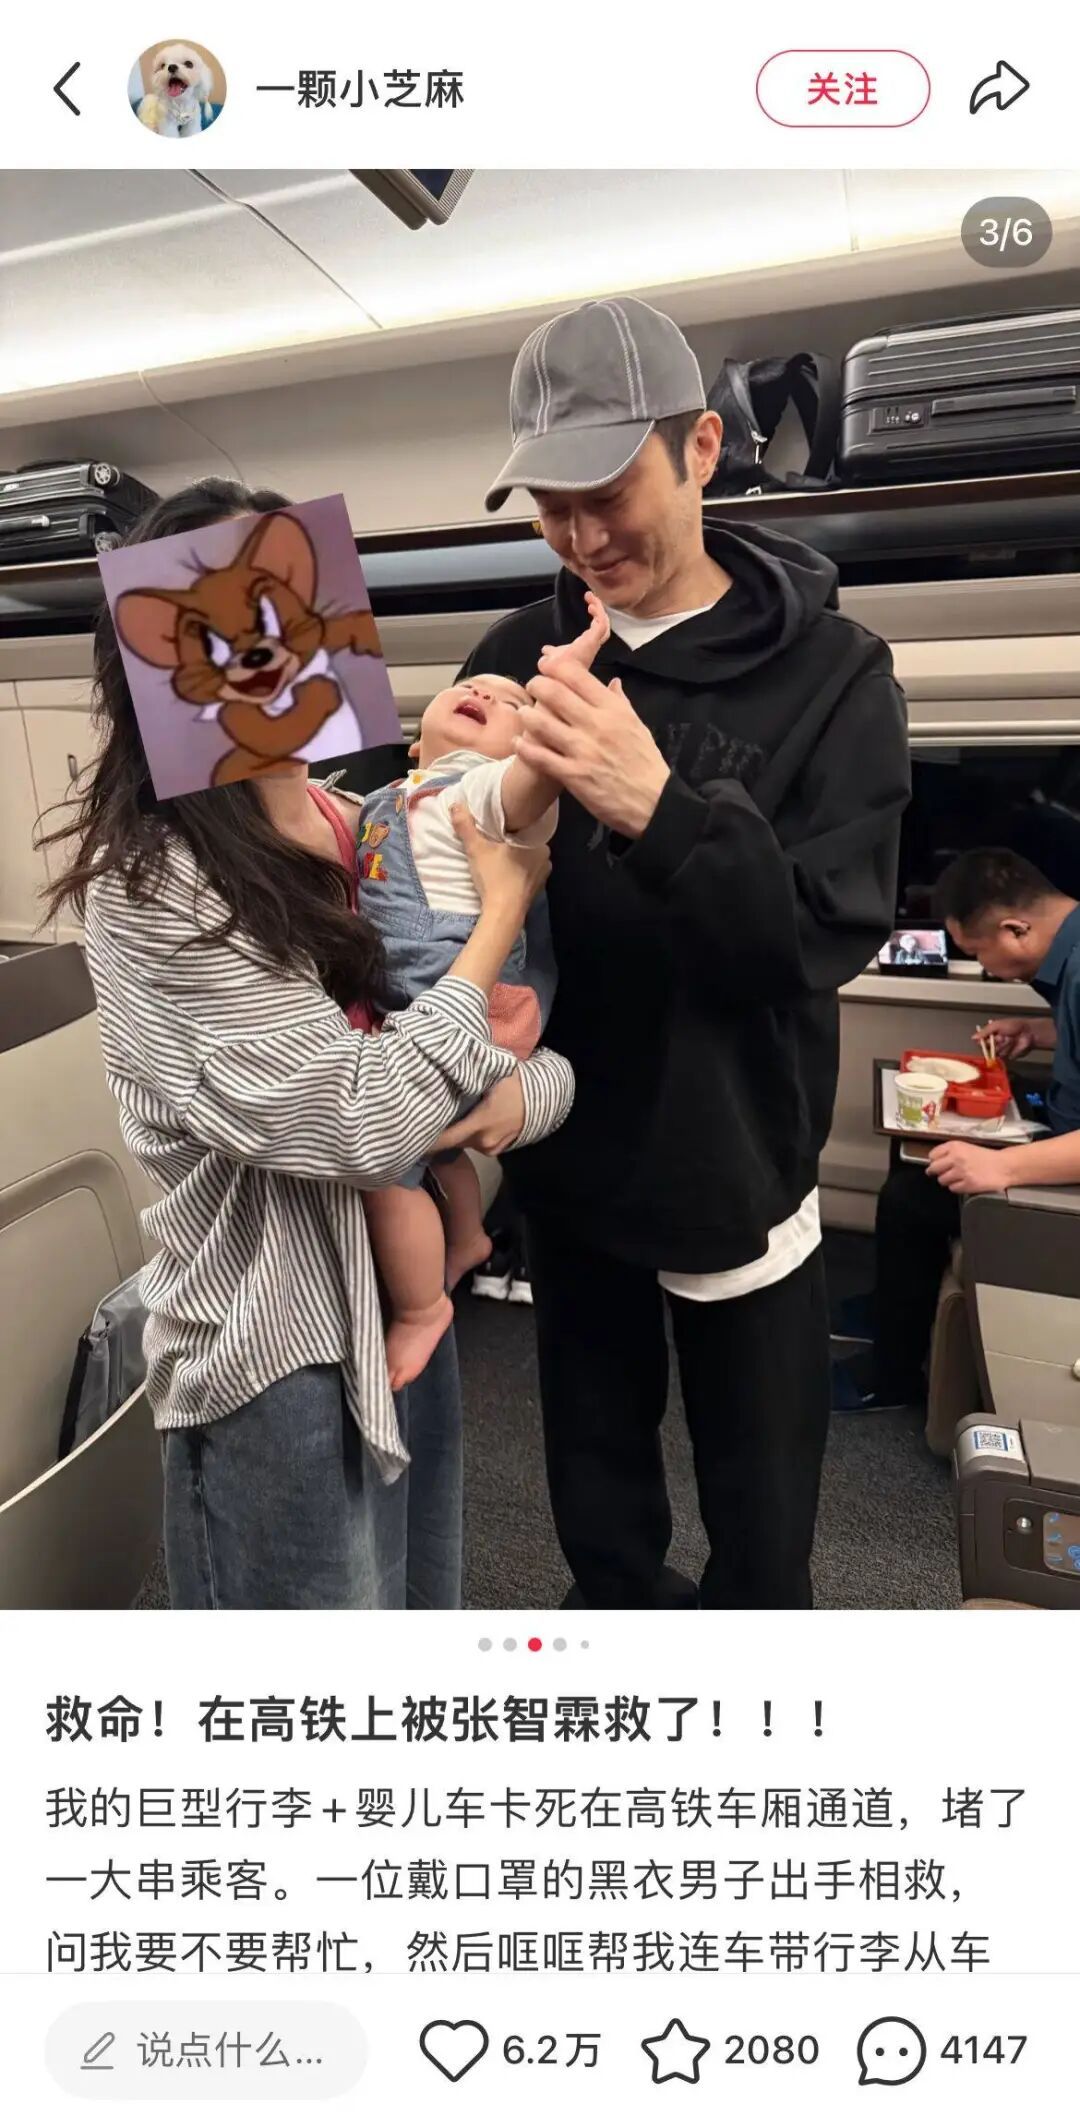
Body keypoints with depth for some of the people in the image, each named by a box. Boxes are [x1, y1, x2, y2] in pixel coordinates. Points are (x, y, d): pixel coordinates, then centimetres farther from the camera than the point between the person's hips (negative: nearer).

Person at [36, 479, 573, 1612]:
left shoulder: (367, 829, 1)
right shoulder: (156, 889, -19)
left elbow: (550, 1028, 3)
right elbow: (366, 1122, -25)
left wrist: (527, 1090, -20)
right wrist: (503, 906, -17)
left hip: (411, 1304, 7)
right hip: (281, 1355, -6)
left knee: (423, 1609, 26)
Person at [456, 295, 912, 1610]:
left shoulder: (833, 674, -9)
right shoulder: (520, 654, 0)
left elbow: (826, 940, -19)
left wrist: (662, 807, -34)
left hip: (734, 1174, -2)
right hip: (568, 1165, 3)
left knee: (761, 1544, 17)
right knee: (598, 1524, 23)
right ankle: (623, 1607, 52)